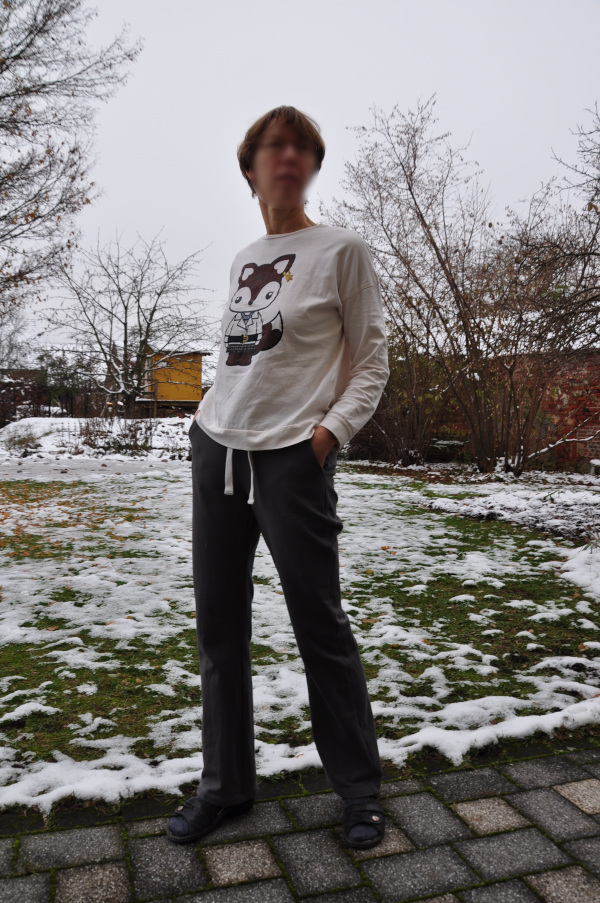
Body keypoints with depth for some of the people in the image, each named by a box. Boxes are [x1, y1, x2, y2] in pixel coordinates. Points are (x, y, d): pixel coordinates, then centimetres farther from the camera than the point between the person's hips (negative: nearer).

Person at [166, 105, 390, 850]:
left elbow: (372, 358, 0)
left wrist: (333, 428, -13)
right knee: (219, 626, 9)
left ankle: (359, 791, 22)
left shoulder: (342, 249, 1)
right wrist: (209, 416, 8)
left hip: (293, 457, -6)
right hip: (216, 451, 6)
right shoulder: (243, 258, 17)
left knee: (321, 629, 1)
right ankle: (226, 784, 27)